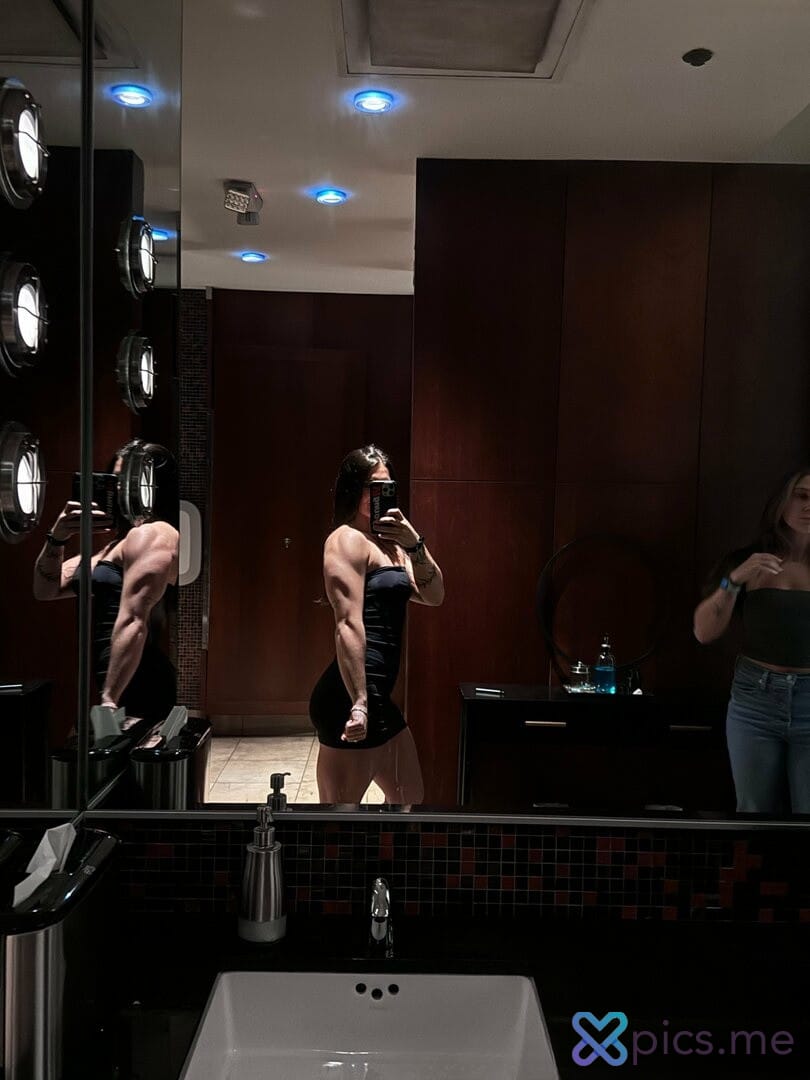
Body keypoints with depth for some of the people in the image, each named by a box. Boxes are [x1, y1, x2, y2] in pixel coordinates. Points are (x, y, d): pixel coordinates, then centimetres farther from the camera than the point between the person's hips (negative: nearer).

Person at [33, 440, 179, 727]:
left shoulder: (152, 535, -9)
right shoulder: (119, 544, 21)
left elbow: (133, 623, -20)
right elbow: (46, 589, 20)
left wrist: (109, 701, -24)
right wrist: (57, 537, 3)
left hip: (141, 692, -9)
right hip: (127, 693, 9)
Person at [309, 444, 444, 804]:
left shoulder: (389, 542, 18)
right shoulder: (347, 539, -10)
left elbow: (434, 596, 14)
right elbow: (348, 625, -20)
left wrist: (415, 543, -1)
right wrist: (358, 703, -25)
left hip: (378, 696, 10)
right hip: (351, 696, -10)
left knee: (410, 799, 22)